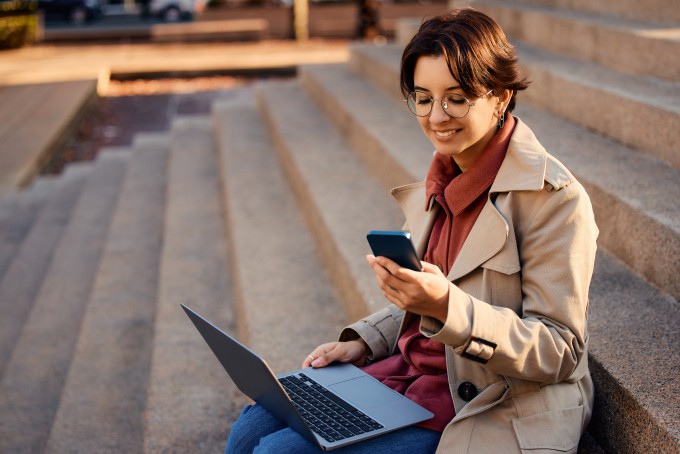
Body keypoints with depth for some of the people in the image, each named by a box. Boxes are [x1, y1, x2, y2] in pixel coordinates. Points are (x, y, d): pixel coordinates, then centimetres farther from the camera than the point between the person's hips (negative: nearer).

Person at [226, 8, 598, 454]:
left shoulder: (553, 198, -17)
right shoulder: (441, 183, 8)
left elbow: (560, 351, -18)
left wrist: (446, 307, -32)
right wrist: (363, 342, 2)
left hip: (494, 414, -7)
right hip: (414, 371, 7)